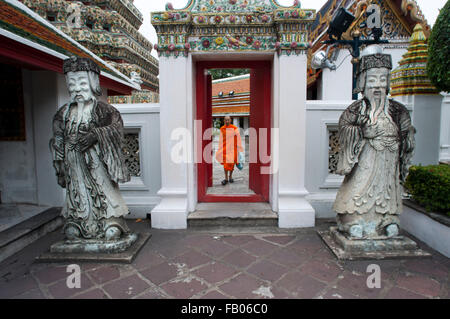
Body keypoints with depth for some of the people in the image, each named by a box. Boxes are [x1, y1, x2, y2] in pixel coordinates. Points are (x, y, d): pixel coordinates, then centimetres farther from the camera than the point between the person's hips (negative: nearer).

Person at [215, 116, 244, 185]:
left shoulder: (235, 128, -5)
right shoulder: (222, 129, 4)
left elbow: (238, 139, -3)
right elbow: (221, 140, 10)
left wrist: (239, 148, -5)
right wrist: (220, 149, 10)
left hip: (233, 149, -1)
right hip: (225, 148, 1)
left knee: (232, 163, 5)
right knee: (225, 163, -3)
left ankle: (230, 176, 24)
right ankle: (226, 178, 3)